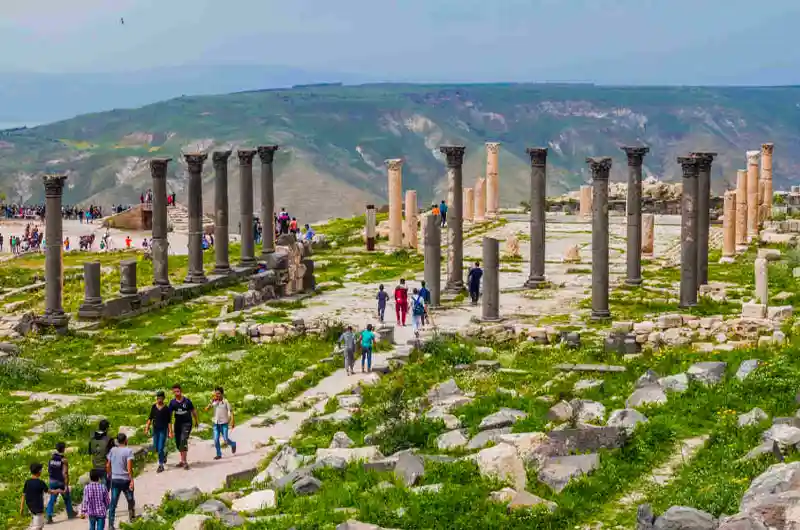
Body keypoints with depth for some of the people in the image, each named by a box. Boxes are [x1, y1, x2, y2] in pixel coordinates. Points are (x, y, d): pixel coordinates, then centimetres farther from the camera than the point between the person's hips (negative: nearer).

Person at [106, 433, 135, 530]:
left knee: (113, 503, 5)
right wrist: (131, 480, -16)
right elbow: (129, 467, -19)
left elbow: (108, 466, 8)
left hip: (114, 480, 4)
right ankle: (132, 517, 28)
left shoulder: (112, 450, 3)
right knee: (130, 500, 19)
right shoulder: (128, 451, -11)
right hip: (125, 480, -4)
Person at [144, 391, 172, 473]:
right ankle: (164, 454, 43)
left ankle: (161, 465, 2)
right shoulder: (154, 407, 2)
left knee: (160, 448, -7)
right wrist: (147, 428, 2)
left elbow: (169, 421, -6)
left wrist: (170, 432, -9)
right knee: (156, 448, 12)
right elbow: (150, 418, 8)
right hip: (155, 429, 4)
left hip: (163, 430, -4)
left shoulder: (166, 408, -8)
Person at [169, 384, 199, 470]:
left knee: (183, 440, -19)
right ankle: (182, 460, 28)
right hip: (177, 423, 4)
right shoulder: (172, 402, -2)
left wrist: (196, 421, 15)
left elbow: (193, 411, 4)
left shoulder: (187, 401, -10)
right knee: (178, 442, 10)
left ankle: (184, 461, -19)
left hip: (187, 423, -4)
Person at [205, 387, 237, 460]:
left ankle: (233, 444, 29)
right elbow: (206, 409, -6)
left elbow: (231, 412, -6)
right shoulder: (214, 402, 3)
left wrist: (232, 422, -13)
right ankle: (219, 454, 10)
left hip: (224, 423, -4)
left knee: (226, 439, -3)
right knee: (216, 440, -2)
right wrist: (212, 402, -18)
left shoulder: (225, 402, -7)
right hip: (216, 423, 4)